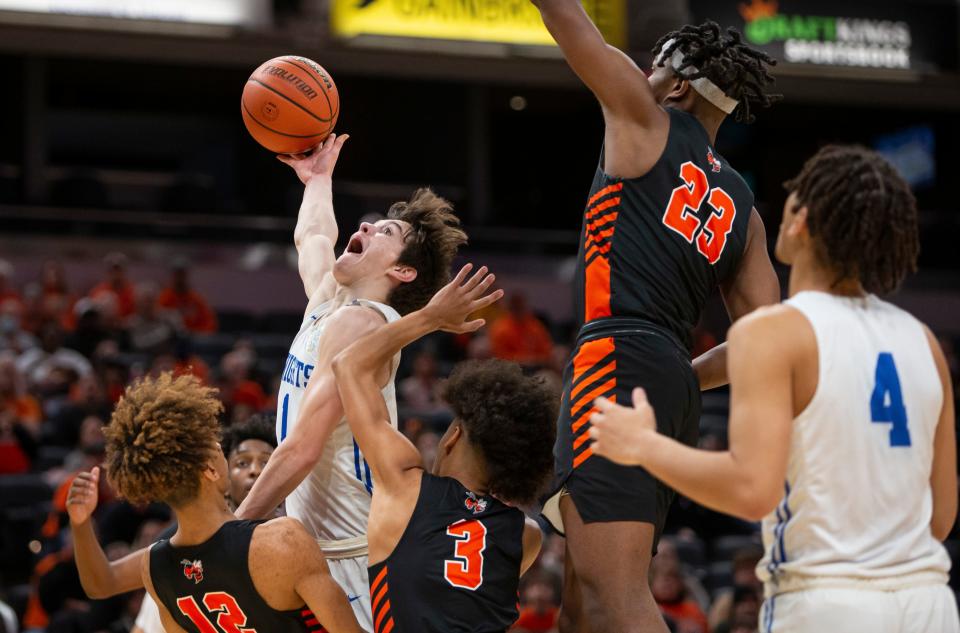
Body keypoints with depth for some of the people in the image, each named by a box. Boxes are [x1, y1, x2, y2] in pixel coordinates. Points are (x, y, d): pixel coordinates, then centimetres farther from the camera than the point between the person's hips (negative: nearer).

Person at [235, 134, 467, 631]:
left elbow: (303, 448, -20)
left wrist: (233, 529, -17)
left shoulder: (358, 323, -14)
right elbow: (311, 236, 37)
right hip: (317, 547, 9)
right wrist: (317, 178, 52)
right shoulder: (325, 304, 12)